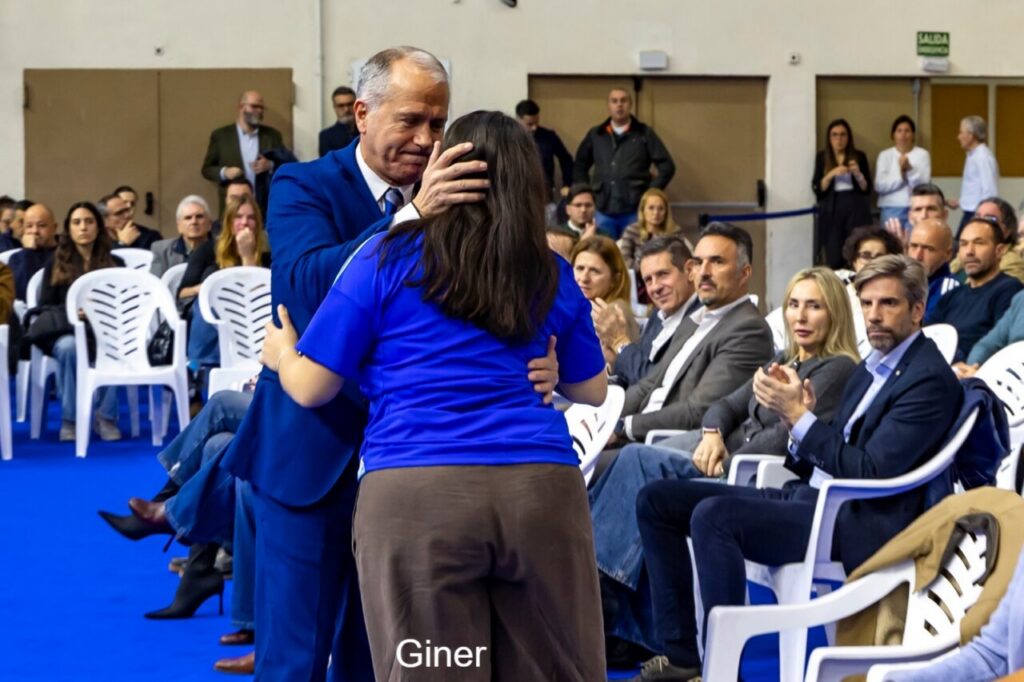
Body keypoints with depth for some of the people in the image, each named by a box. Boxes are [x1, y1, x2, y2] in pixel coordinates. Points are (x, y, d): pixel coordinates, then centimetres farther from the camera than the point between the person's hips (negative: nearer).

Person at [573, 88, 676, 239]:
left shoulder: (645, 134, 4)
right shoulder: (595, 134, 11)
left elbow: (667, 166, 2)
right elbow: (580, 166, 19)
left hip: (635, 211, -2)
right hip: (603, 211, 2)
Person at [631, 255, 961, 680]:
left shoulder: (930, 379, -9)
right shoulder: (872, 369, 19)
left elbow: (871, 471, -18)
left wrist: (799, 416, -16)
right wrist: (797, 416, -3)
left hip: (857, 521, -10)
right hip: (808, 497, 10)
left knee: (713, 515, -31)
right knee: (657, 500, 2)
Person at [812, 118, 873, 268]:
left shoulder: (859, 156, 6)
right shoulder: (822, 157, 7)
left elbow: (867, 189, 6)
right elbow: (817, 189, 1)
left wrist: (858, 174, -11)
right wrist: (831, 174, -13)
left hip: (856, 209, 0)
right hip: (831, 211, 0)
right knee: (833, 259, -7)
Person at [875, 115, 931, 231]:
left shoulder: (922, 154, 3)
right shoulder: (885, 155, 6)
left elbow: (925, 184, -6)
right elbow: (879, 186, -3)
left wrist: (910, 169, -19)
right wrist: (900, 174, -12)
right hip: (891, 209, 1)